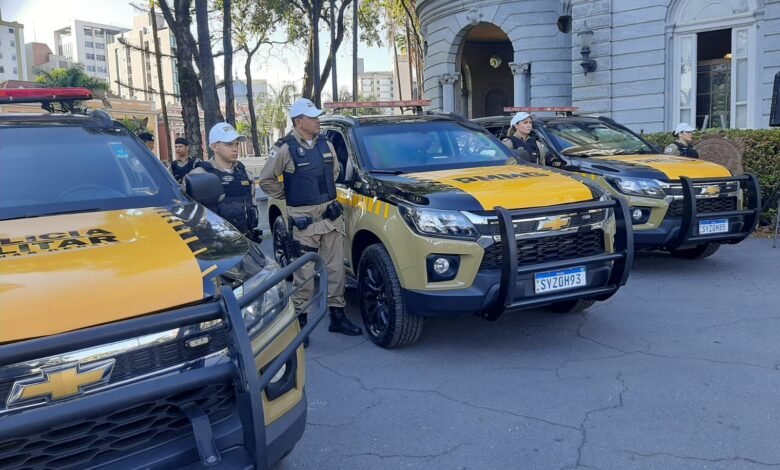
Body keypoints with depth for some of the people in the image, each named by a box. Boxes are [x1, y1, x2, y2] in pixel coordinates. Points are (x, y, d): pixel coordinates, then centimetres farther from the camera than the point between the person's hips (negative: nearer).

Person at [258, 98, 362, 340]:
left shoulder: (325, 144, 8)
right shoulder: (285, 148, -8)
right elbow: (266, 180, -3)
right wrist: (290, 197, 2)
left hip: (331, 214, 5)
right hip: (304, 219, -5)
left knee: (335, 268, 9)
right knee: (305, 272, -2)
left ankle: (337, 315, 20)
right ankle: (300, 319, 11)